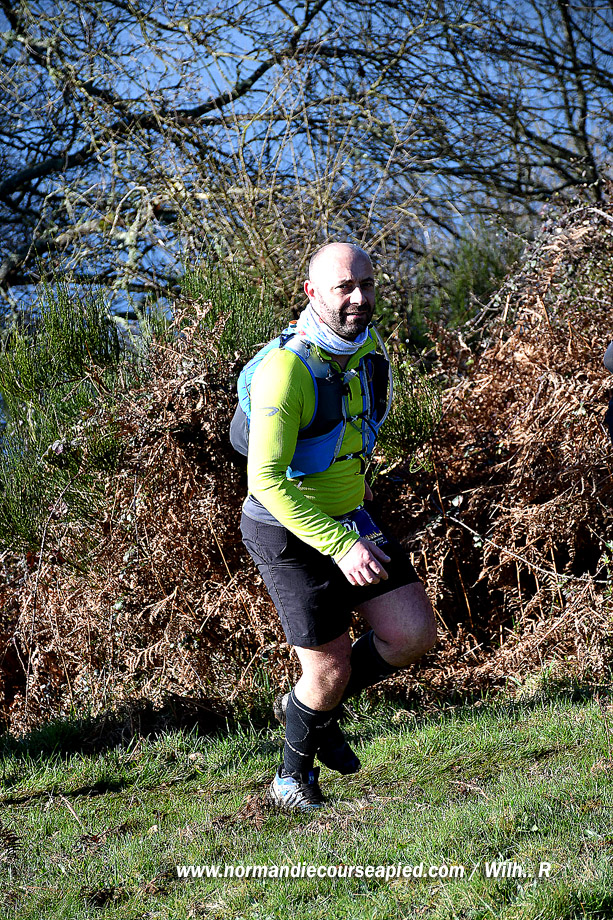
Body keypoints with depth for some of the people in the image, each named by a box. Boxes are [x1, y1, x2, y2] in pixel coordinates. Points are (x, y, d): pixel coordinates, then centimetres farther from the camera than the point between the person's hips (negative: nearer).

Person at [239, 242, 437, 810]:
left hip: (349, 518, 7)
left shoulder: (367, 347, -1)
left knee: (415, 634, -1)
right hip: (287, 531, -7)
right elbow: (266, 480, -30)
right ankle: (291, 779, 27)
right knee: (331, 669, -1)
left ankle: (309, 708, 23)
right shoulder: (286, 369, -27)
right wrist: (342, 547, -35)